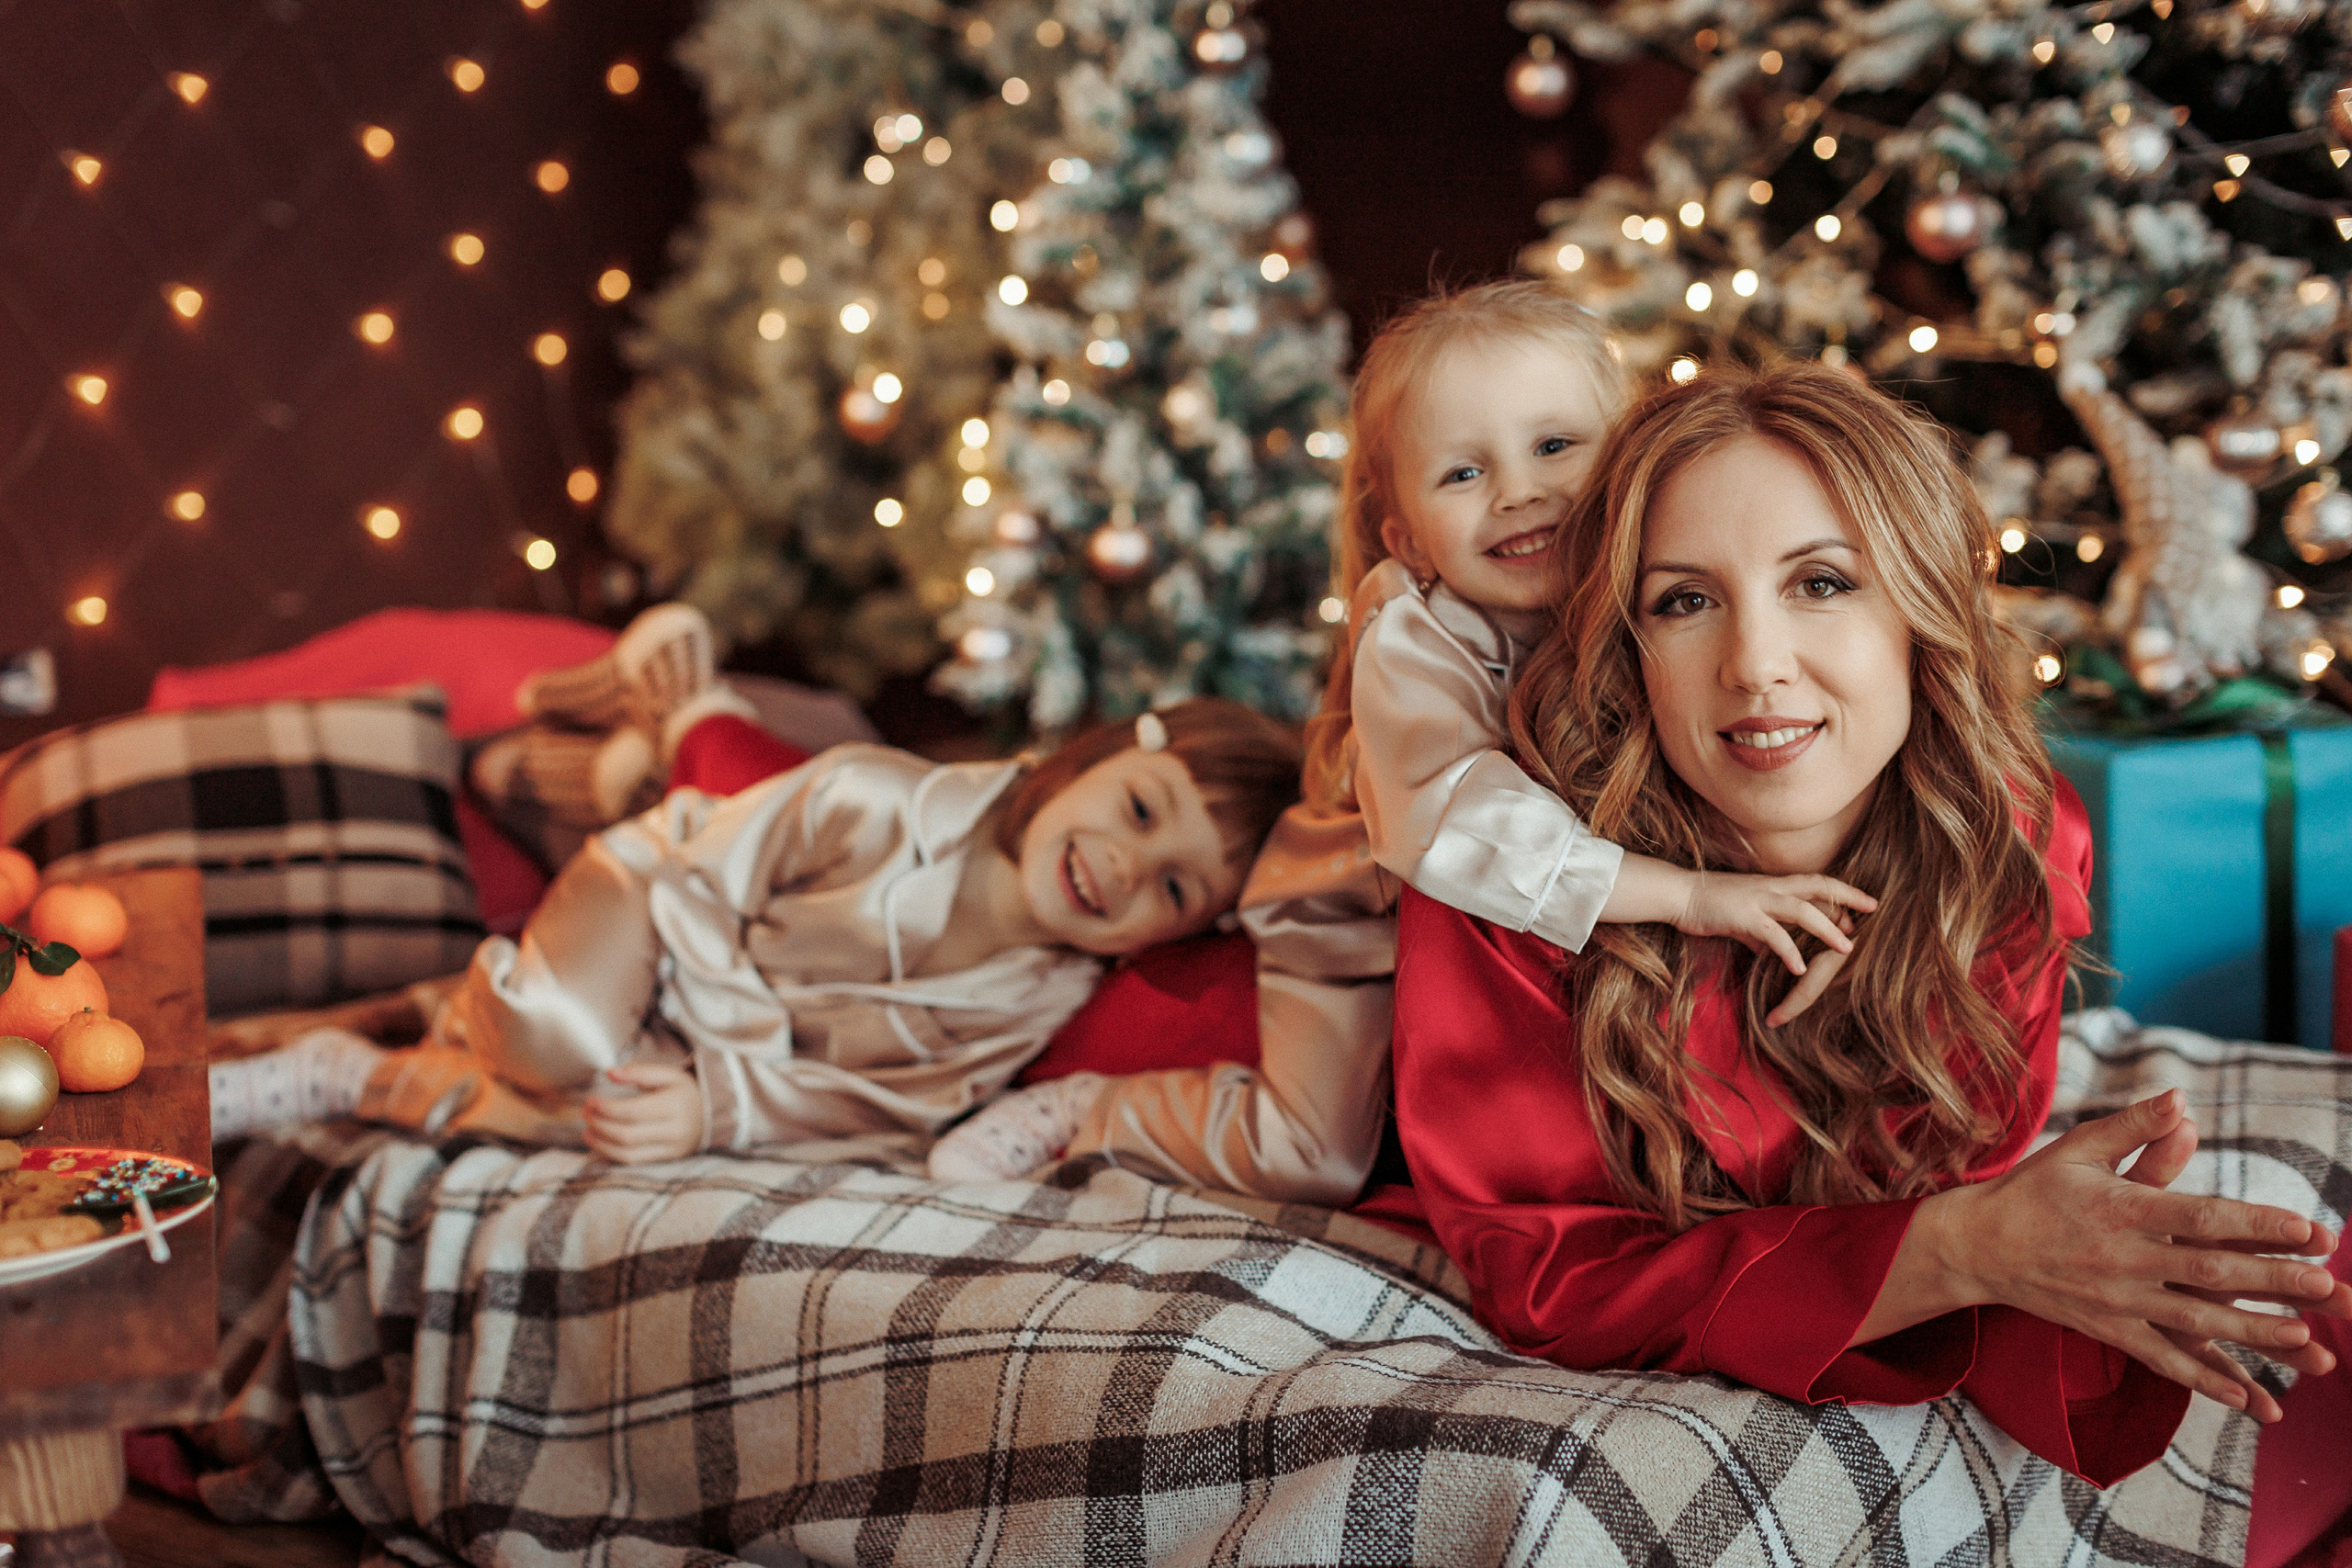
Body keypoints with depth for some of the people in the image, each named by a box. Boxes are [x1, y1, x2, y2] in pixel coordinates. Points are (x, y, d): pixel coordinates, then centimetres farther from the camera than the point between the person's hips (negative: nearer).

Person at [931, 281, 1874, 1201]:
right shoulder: (1412, 644, -34)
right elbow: (1455, 823, -49)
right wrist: (1687, 894, -55)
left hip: (1539, 934, 5)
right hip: (1363, 927, -5)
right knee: (1319, 1161, -7)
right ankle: (1090, 1112, 16)